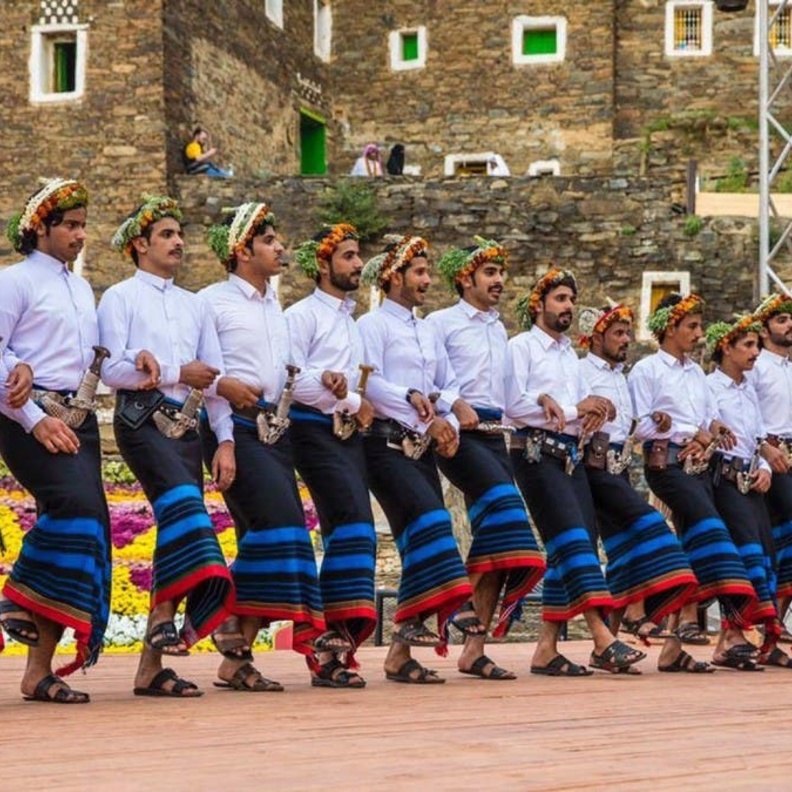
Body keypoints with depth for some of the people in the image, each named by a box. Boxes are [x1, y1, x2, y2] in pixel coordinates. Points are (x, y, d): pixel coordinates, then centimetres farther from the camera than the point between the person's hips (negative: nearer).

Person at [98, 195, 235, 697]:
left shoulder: (197, 307, 22)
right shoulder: (121, 297, 7)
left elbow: (216, 378, 17)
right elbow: (112, 369, -6)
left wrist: (226, 440, 8)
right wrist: (178, 374, -9)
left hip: (185, 426, 5)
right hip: (141, 419, -5)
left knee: (179, 526, -3)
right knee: (182, 498, -31)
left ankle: (151, 666, -2)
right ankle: (162, 616, -35)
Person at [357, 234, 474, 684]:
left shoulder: (428, 333, 22)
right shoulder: (373, 326, -1)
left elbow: (449, 385, 18)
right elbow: (372, 385, -12)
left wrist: (448, 426, -2)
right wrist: (425, 414, -18)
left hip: (423, 446, 7)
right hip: (387, 442, -7)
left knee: (423, 537, -1)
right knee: (427, 520, -26)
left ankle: (401, 652, -1)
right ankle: (416, 621, -26)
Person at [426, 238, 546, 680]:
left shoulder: (500, 330, 22)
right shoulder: (442, 323, 1)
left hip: (493, 433, 7)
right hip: (456, 432, -7)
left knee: (494, 533, -2)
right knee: (501, 499, -29)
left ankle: (475, 648, -2)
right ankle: (469, 606, -21)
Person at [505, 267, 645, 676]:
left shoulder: (569, 353, 23)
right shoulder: (522, 346, -1)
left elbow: (581, 406, 19)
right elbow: (515, 405, -13)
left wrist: (593, 412, -6)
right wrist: (573, 409, -13)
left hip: (570, 454, 8)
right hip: (536, 452, -8)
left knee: (575, 545, 2)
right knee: (572, 537, -17)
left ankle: (547, 647, 3)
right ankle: (602, 640, -24)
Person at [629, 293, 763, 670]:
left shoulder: (696, 372, 20)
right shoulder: (646, 370, -1)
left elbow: (711, 417, 20)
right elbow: (640, 426, -7)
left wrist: (712, 431, -4)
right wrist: (690, 432, -9)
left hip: (698, 465, 8)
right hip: (666, 463, -8)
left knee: (694, 541, 1)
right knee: (710, 527, -23)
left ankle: (686, 620, 2)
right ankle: (733, 626, -31)